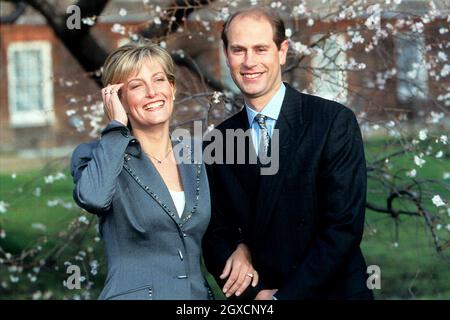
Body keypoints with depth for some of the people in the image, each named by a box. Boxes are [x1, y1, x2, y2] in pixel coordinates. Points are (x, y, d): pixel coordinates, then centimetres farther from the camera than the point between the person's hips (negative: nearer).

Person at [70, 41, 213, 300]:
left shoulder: (195, 158, 7)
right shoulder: (98, 155, -5)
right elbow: (92, 196, -28)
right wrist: (117, 125, -16)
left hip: (200, 294, 4)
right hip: (133, 293, -4)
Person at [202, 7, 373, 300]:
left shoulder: (335, 122, -12)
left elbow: (345, 227, -17)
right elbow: (214, 234, 3)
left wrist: (284, 295, -19)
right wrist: (254, 293, -15)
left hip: (331, 291, -3)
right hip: (254, 294, 3)